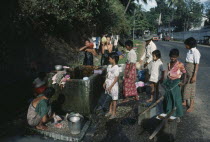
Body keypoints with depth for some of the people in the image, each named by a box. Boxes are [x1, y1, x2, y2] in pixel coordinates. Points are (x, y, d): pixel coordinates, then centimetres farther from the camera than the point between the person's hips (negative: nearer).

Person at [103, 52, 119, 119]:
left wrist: (111, 86, -20)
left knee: (114, 99, 4)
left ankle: (114, 113, 15)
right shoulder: (109, 66, 7)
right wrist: (105, 83, 13)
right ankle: (110, 111, 30)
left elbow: (116, 79, -19)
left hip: (113, 85, -8)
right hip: (108, 85, 8)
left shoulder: (116, 68, -18)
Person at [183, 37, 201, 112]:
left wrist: (194, 76, -20)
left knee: (191, 87, 2)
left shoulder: (195, 52, -17)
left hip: (192, 71, -8)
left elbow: (197, 65, -18)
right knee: (185, 86, 16)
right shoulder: (190, 51, 7)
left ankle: (191, 106, 17)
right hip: (186, 70, 8)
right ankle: (185, 102, 33)